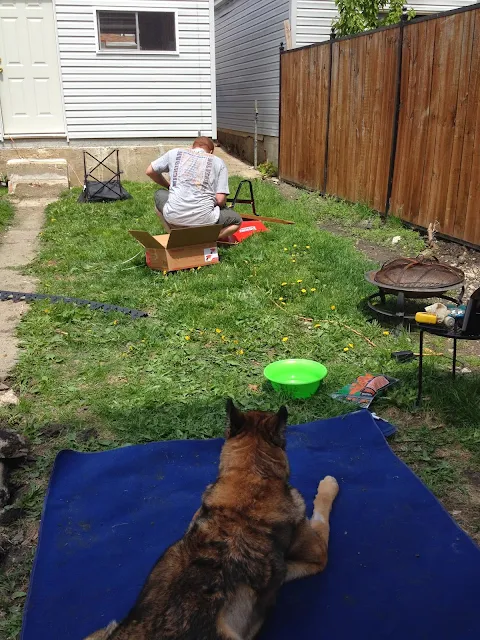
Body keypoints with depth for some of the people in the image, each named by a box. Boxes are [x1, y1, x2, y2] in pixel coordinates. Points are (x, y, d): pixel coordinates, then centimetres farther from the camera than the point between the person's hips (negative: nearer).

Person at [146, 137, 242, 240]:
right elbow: (220, 200, 1)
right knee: (237, 221, 24)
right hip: (203, 220, -2)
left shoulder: (175, 153, 14)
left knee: (159, 194, 34)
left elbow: (150, 171, 24)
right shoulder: (218, 162, 10)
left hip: (173, 216, 2)